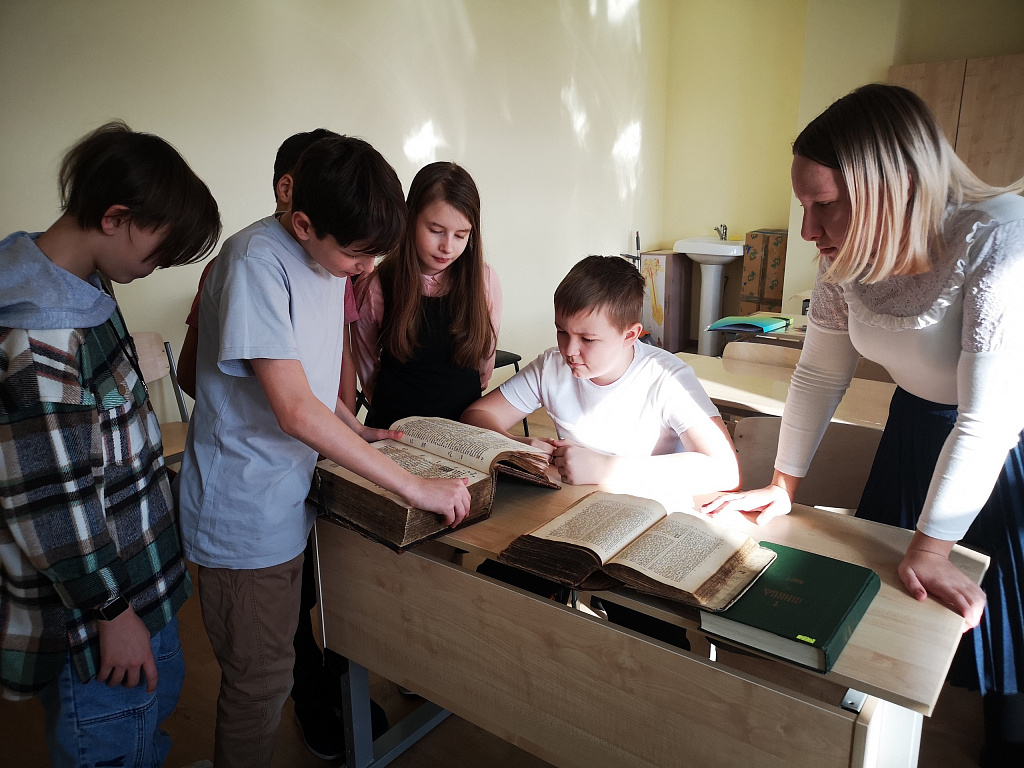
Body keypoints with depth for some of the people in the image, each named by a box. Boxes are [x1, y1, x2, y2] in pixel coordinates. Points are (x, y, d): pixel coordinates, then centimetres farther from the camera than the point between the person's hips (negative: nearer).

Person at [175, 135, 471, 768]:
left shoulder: (329, 255, 3)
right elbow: (296, 410, -30)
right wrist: (415, 486, -28)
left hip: (292, 497, 8)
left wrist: (355, 431, 4)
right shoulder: (255, 263, -24)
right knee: (260, 681, 9)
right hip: (245, 512, -7)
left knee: (279, 658, 24)